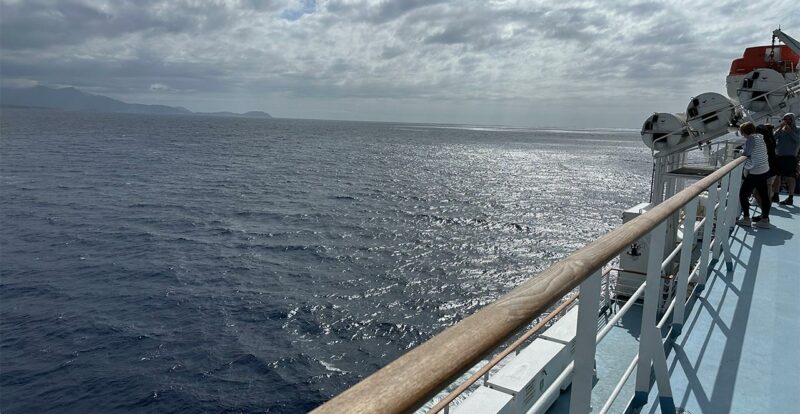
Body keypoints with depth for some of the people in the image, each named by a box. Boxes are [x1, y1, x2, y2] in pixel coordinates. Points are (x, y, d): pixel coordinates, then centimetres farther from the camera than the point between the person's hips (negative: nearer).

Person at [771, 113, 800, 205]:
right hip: (778, 156, 4)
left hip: (790, 157, -4)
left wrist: (790, 131, -19)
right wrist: (780, 128, -11)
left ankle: (790, 198, 2)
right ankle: (775, 195, 15)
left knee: (790, 177, -2)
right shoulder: (780, 130, 11)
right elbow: (774, 137, -3)